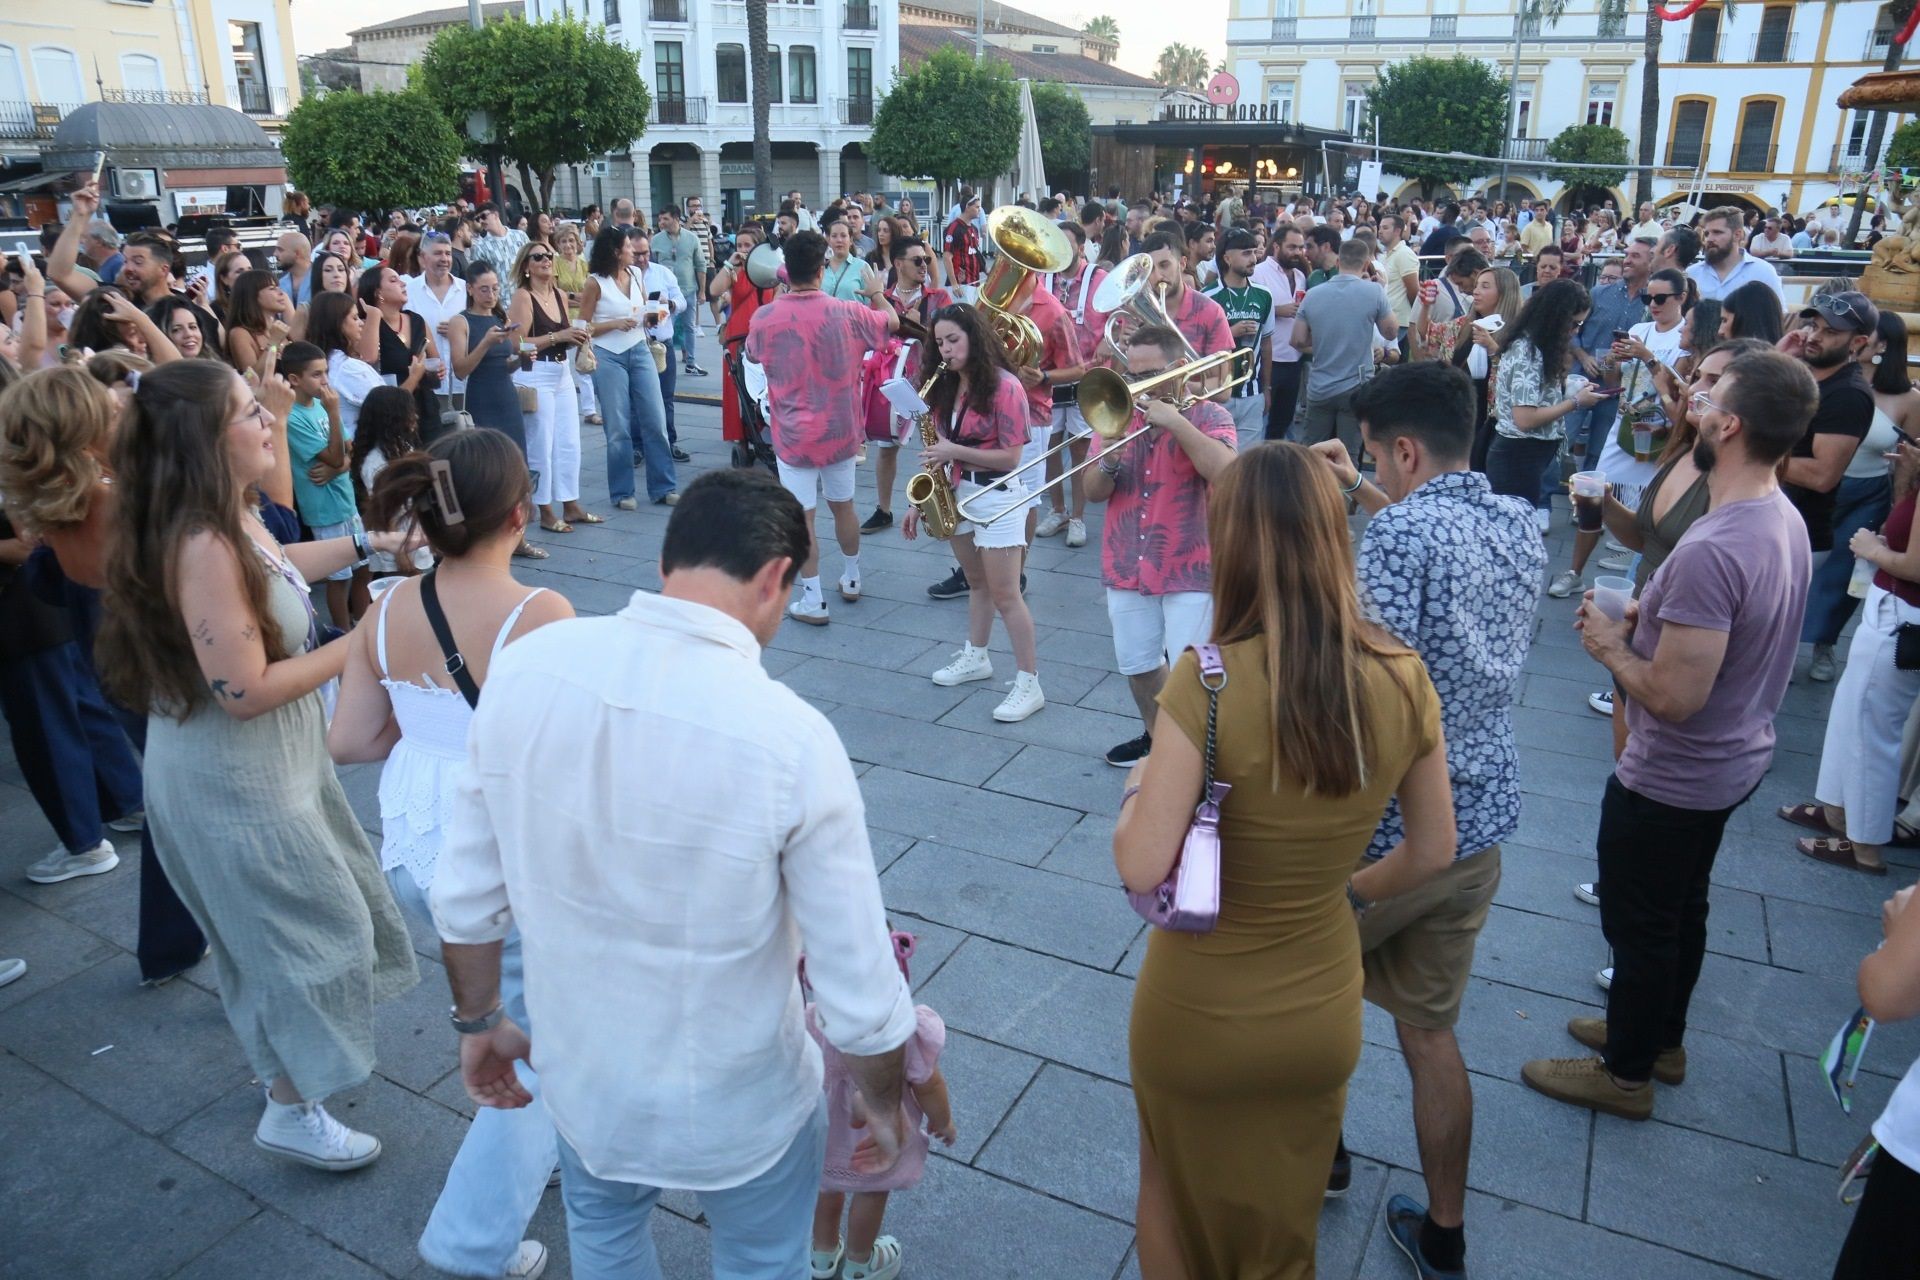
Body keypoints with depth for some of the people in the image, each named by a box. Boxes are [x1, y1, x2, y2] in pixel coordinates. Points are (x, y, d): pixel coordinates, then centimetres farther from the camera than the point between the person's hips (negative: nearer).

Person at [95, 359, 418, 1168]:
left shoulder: (229, 517, -2)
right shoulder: (201, 546, -31)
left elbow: (270, 571, 21)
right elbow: (245, 690, -31)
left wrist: (362, 545, 17)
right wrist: (359, 645, -24)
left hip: (269, 760, 10)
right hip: (232, 781, -10)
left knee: (290, 916, 27)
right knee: (313, 928, 5)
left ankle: (279, 1053, 50)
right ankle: (292, 1112, 25)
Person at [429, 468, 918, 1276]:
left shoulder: (524, 668, -17)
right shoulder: (792, 740, -29)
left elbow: (465, 899, -6)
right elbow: (860, 1004, -21)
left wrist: (480, 1020, 12)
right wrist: (885, 1105, 0)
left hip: (577, 1081, 4)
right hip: (738, 1112, -3)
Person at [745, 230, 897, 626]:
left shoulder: (764, 318, -12)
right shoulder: (846, 313, -9)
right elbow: (892, 322, 11)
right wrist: (876, 293, 33)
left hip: (795, 435, -2)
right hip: (840, 431, 2)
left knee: (802, 518, 4)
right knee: (843, 505, 20)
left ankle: (812, 601, 6)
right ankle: (852, 579, 37)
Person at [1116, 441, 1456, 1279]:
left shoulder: (1209, 679, -27)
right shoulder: (1402, 678, -13)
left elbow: (1142, 869, -26)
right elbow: (1432, 853, -1)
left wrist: (1135, 787, -6)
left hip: (1198, 1013, -3)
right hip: (1323, 1010, 4)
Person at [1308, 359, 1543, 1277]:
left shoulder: (1400, 533, -22)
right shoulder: (1519, 524, 3)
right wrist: (1368, 495, 23)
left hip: (1386, 830, -7)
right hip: (1478, 828, 7)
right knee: (1430, 1031, 20)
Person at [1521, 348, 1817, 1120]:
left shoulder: (1710, 551, -33)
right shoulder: (1786, 520, -2)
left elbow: (1674, 698, -31)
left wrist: (1611, 644, -15)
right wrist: (1653, 620, 1)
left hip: (1671, 778, -9)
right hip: (1734, 759, 9)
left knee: (1639, 927, 11)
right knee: (1682, 910, 26)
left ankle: (1626, 1075, 30)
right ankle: (1662, 1039, 46)